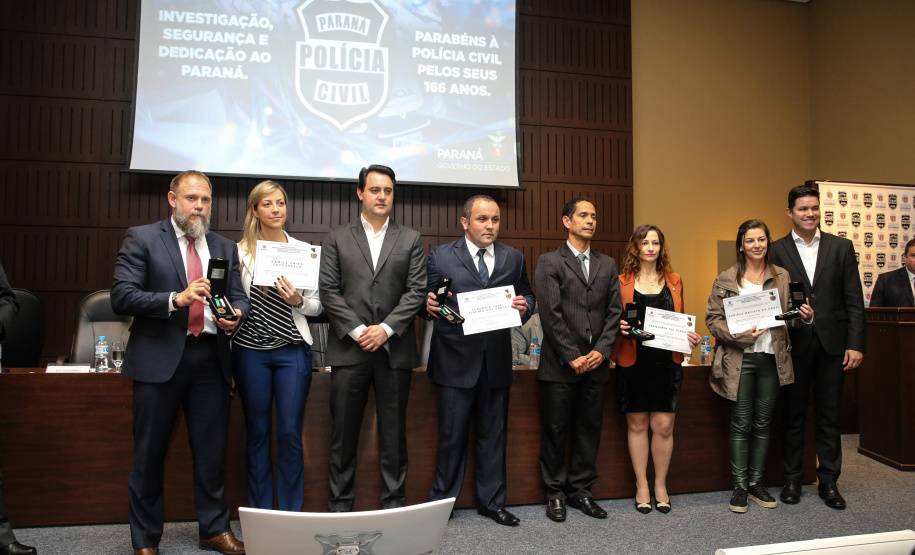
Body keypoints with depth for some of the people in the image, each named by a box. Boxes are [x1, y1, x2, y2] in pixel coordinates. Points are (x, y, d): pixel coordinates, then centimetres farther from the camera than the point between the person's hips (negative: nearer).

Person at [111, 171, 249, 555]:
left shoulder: (225, 248, 13)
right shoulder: (141, 239, 1)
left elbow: (239, 296, 13)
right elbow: (122, 296, -8)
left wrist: (235, 315, -11)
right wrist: (177, 299, -20)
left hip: (210, 360, 3)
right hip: (159, 359, -3)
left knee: (212, 451, 10)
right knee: (149, 454, 7)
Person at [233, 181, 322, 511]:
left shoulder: (304, 250, 5)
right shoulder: (241, 252, 3)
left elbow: (317, 306, 8)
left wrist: (298, 300, -12)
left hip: (292, 350, 0)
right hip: (251, 350, 0)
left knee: (290, 433, 2)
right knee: (257, 433, 9)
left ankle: (291, 515, 16)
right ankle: (260, 514, 22)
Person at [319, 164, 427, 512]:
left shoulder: (410, 240, 10)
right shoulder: (338, 238, 9)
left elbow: (416, 291, 2)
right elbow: (328, 290, 2)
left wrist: (386, 328, -10)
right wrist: (356, 330, -9)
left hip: (395, 350, 0)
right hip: (349, 350, 0)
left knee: (394, 434, 7)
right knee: (344, 434, 5)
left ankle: (395, 504, 18)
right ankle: (339, 506, 17)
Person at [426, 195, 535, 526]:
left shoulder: (513, 258, 10)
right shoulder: (441, 256, 1)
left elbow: (527, 295, 14)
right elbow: (425, 297, 1)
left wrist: (525, 306, -9)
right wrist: (428, 304, -22)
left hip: (497, 360, 3)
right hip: (456, 359, -3)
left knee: (493, 434, 13)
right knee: (452, 435, 3)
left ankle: (491, 502, 28)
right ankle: (442, 502, 21)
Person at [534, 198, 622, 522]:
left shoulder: (607, 265, 14)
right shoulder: (549, 262, 0)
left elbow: (614, 312, 8)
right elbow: (551, 314, -8)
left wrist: (601, 351, -5)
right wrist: (573, 356, -12)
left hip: (596, 363, 4)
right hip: (559, 363, -4)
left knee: (589, 429, 9)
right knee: (556, 431, 4)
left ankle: (580, 490, 23)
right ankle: (555, 493, 17)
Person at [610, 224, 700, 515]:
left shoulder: (674, 281, 13)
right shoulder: (622, 282, 4)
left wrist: (690, 336, -1)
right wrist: (620, 327, -15)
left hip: (667, 361, 2)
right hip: (633, 362, -2)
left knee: (664, 426, 1)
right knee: (637, 424, 6)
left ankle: (661, 485, 19)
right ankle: (642, 486, 19)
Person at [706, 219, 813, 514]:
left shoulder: (782, 276, 9)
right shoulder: (726, 279, 0)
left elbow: (789, 318, 15)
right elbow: (712, 318, -3)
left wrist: (804, 316, -8)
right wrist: (742, 336, -16)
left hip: (772, 358, 3)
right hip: (739, 359, -3)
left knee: (763, 423, 10)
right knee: (741, 423, 1)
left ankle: (756, 482, 22)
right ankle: (740, 486, 11)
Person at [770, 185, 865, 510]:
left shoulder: (841, 248, 6)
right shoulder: (776, 251, 1)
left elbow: (854, 300, 3)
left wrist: (855, 344, -3)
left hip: (832, 345, 1)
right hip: (793, 346, -1)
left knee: (829, 416, 9)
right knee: (792, 416, 9)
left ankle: (829, 482, 20)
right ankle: (792, 479, 20)